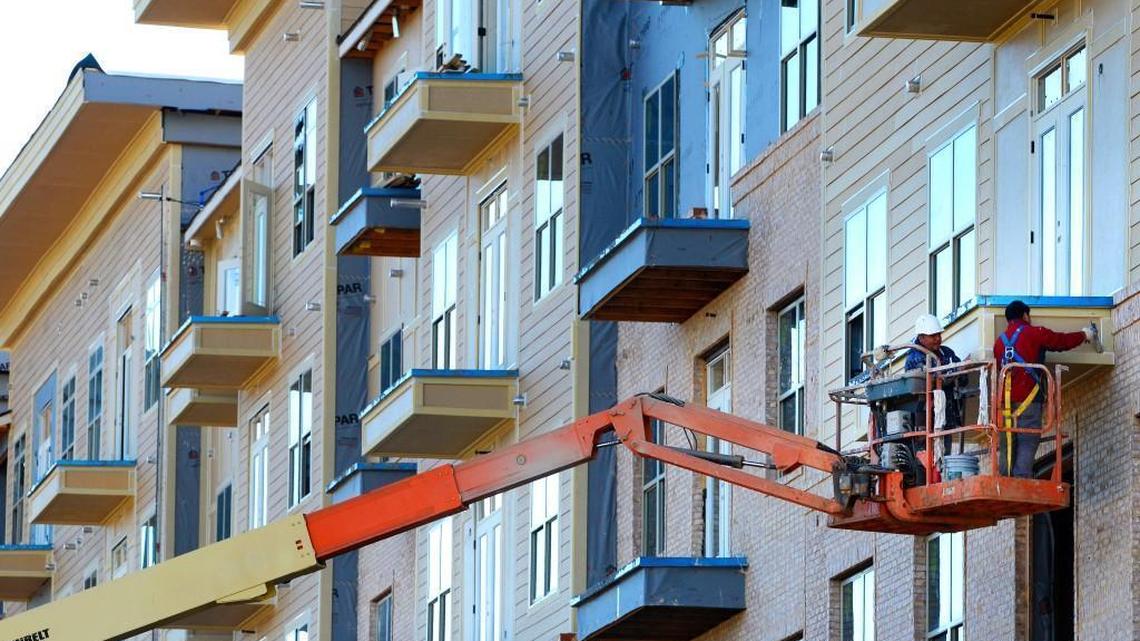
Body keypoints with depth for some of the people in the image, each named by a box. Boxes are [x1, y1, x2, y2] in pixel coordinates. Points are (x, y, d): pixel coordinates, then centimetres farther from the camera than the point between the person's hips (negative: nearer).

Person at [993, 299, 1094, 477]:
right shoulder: (1034, 333, 3)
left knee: (1006, 448, 4)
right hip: (1028, 398, -5)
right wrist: (1084, 335, 30)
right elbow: (1063, 341, 12)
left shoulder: (1000, 341, 18)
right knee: (1027, 445, -10)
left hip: (1005, 400, 5)